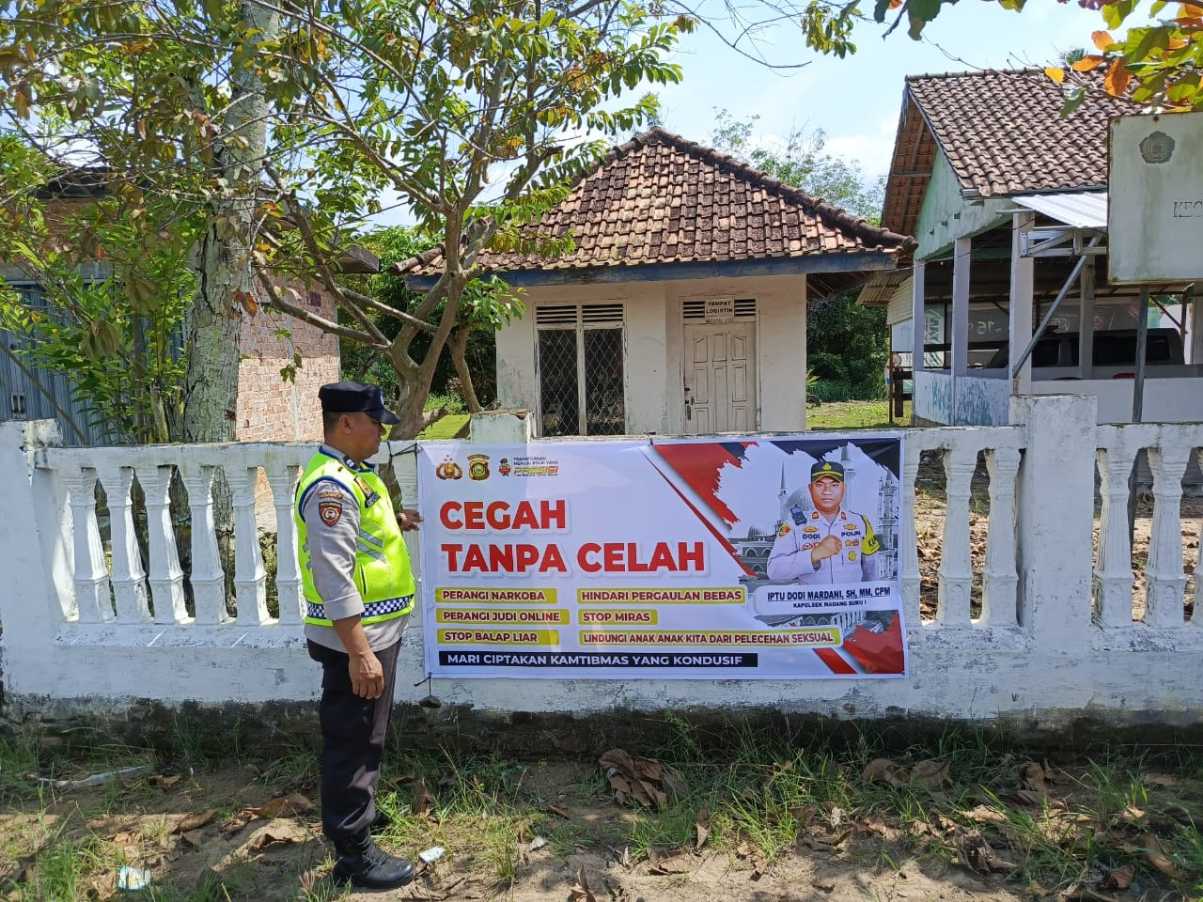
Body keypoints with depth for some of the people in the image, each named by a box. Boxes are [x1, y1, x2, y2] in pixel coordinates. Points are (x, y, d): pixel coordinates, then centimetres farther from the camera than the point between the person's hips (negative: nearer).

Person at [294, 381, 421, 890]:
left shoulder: (352, 474, 10)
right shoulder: (331, 485, -22)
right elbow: (333, 575, -27)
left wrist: (395, 524, 15)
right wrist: (358, 652, -26)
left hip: (375, 631, 10)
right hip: (355, 639, -10)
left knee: (365, 736, 24)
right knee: (352, 741, 2)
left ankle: (356, 813, 42)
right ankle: (353, 852, 15)